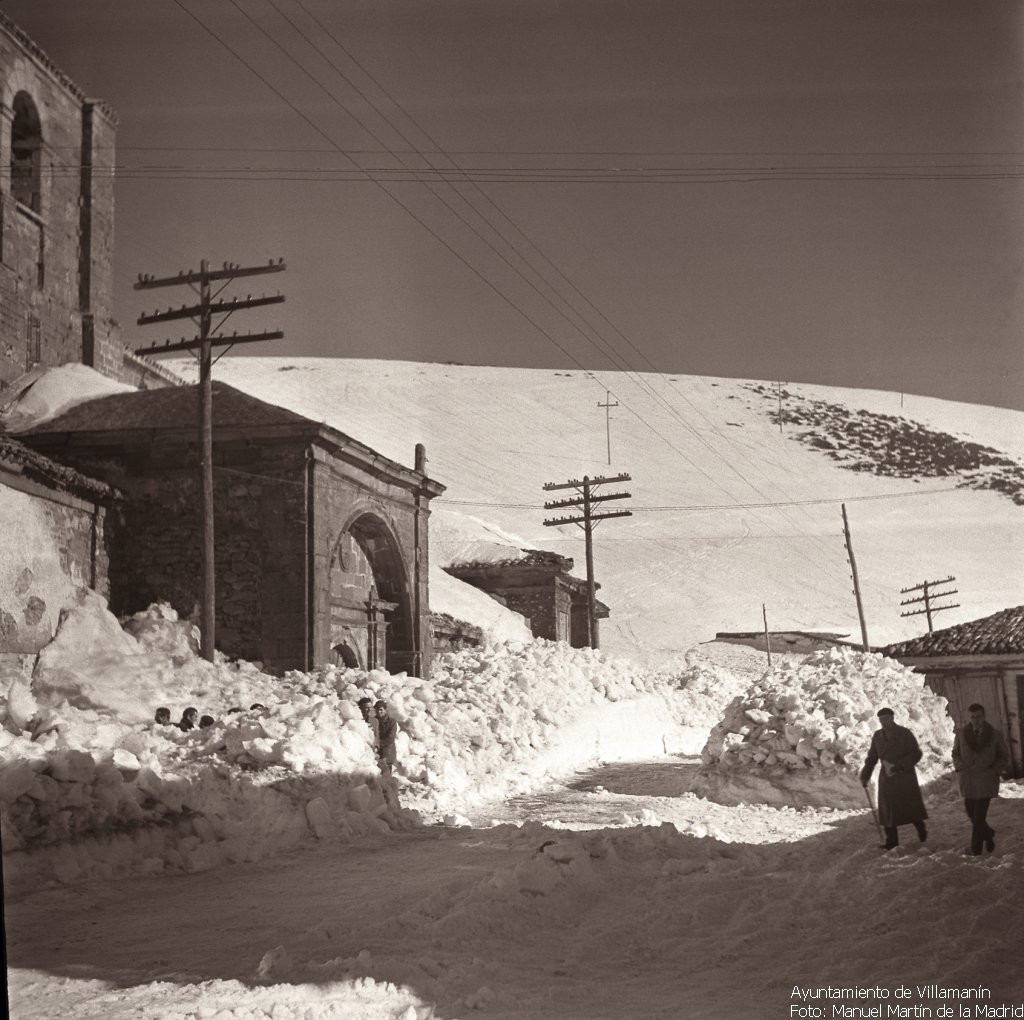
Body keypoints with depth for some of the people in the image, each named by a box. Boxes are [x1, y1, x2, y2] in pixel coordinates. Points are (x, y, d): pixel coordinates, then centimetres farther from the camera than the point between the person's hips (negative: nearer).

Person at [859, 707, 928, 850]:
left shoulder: (905, 734, -7)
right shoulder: (877, 736, 6)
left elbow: (916, 754, -11)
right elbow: (872, 758, 12)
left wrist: (898, 766, -21)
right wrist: (865, 776, 6)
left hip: (905, 776, -3)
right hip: (887, 778, 3)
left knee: (911, 808, 5)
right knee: (887, 810, -2)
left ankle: (921, 830, 31)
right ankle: (891, 841, 3)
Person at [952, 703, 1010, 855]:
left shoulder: (995, 734, -3)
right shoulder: (961, 733, 0)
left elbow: (1004, 757, 9)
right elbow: (955, 753, 14)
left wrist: (994, 770, -5)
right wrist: (960, 767, -3)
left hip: (986, 779, -3)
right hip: (967, 779, 3)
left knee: (979, 815, -5)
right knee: (971, 812, 10)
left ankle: (976, 848, 7)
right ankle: (988, 834, 35)